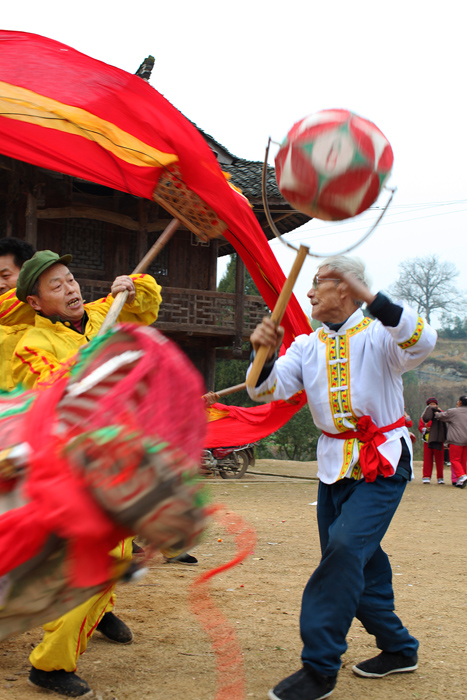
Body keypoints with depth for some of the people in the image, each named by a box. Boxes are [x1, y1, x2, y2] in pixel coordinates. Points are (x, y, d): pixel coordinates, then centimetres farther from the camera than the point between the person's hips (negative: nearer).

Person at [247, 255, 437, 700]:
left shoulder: (379, 334, -9)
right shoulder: (307, 346, 6)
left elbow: (423, 342, -32)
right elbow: (267, 389, -6)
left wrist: (369, 297, -42)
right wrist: (265, 355, -28)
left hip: (382, 464, -6)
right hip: (335, 464, 6)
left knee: (346, 546, -22)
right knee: (357, 564, 11)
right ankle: (398, 649, 32)